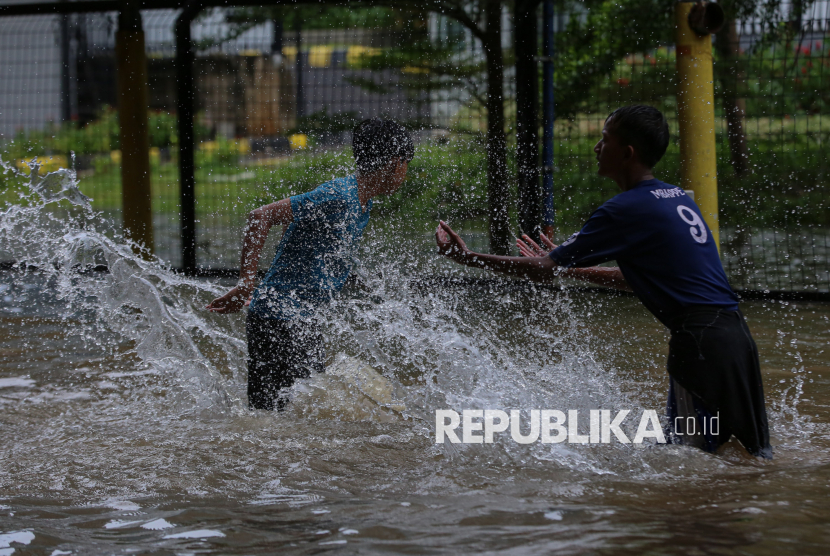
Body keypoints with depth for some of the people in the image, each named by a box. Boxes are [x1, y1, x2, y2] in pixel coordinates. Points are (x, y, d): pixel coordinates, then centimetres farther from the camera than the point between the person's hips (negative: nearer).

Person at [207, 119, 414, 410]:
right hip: (276, 318, -10)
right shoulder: (338, 195, -20)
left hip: (304, 320, 10)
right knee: (267, 408, -8)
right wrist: (246, 283, -26)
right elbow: (260, 217, -24)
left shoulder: (363, 202, 11)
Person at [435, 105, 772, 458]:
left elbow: (544, 271, -6)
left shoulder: (627, 209, -10)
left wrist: (466, 257, 3)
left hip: (701, 343, -9)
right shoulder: (678, 198, 17)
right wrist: (566, 267, 34)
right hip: (734, 334, 9)